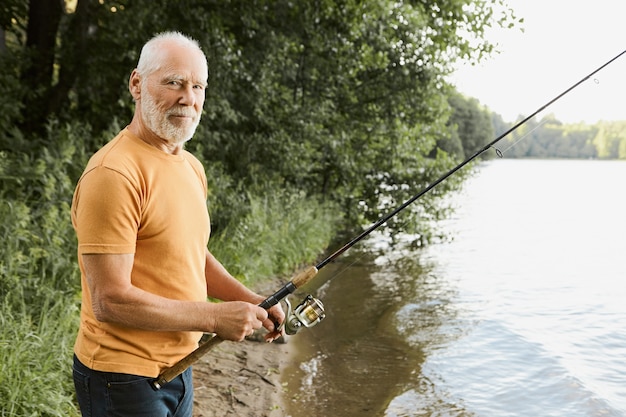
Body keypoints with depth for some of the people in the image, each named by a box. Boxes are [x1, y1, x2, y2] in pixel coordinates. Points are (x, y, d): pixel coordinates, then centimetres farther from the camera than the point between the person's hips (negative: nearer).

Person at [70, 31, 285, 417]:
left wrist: (250, 301, 2)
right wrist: (215, 318, -20)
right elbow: (110, 300, -24)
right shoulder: (114, 174, -22)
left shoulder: (192, 167, 8)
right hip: (124, 377, -8)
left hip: (177, 366, 8)